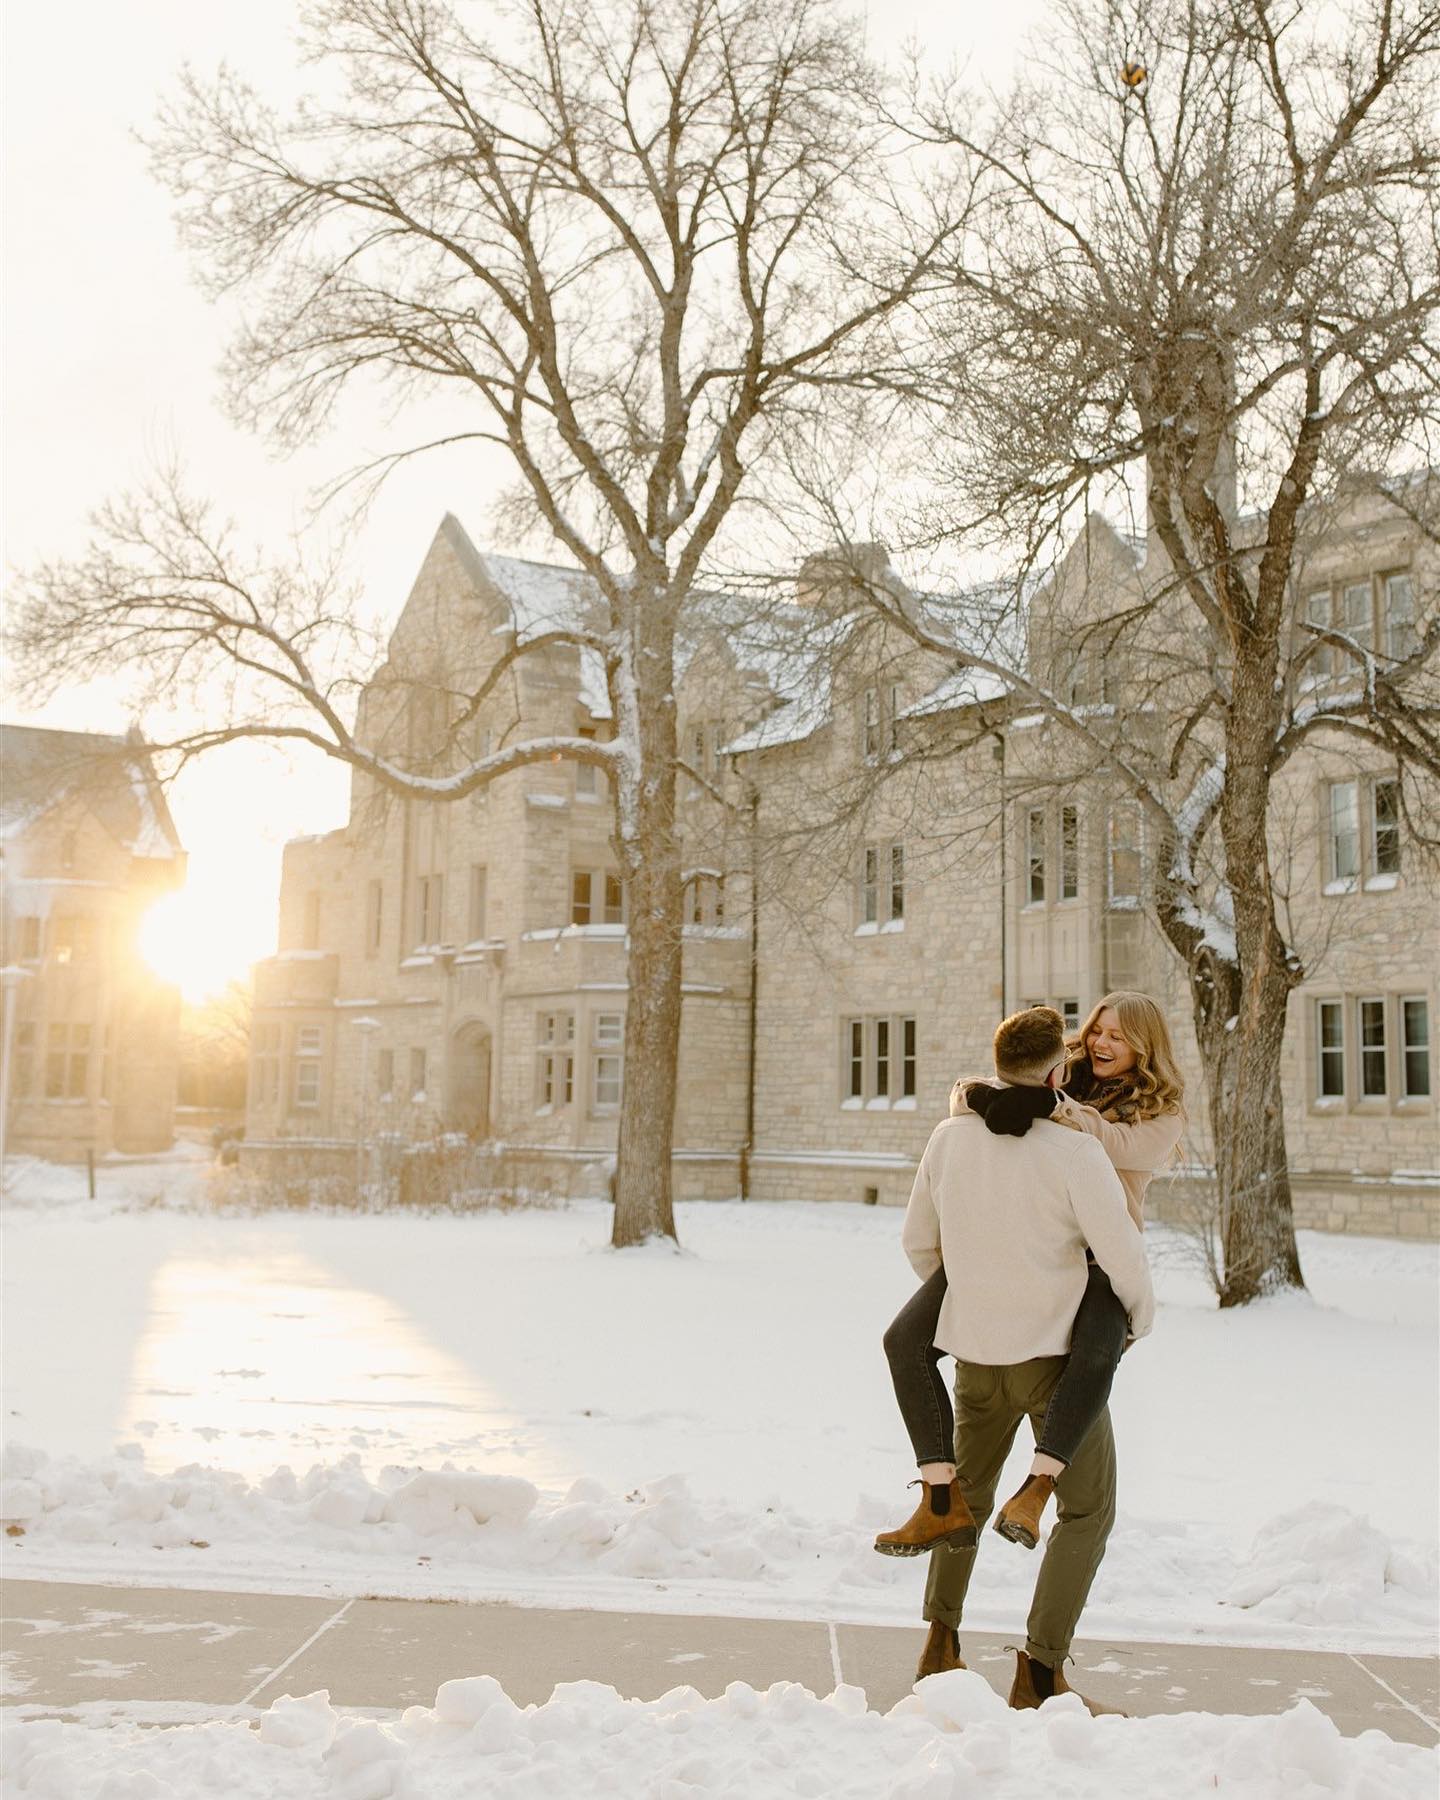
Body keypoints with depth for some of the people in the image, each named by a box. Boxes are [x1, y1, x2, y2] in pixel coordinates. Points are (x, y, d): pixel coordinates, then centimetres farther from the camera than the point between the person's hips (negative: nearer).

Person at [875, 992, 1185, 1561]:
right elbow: (971, 1094, 16)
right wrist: (970, 1096, -9)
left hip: (1096, 1259, -4)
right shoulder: (1061, 1081, 18)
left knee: (1097, 1353, -38)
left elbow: (1123, 1146, -13)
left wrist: (1060, 1109, -26)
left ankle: (1036, 1488, -29)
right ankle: (942, 1500, -11)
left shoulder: (1161, 1114, 9)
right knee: (905, 1339, -13)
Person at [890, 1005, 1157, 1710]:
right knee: (1088, 1510, 8)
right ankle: (1040, 1671, 4)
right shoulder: (1075, 1153, -18)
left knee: (968, 1494, 24)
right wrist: (1139, 1319, 8)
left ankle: (940, 1644, 28)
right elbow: (1122, 1253, -14)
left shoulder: (948, 1138, -2)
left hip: (974, 1352, 5)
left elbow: (918, 1241, 9)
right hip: (1055, 1350, -5)